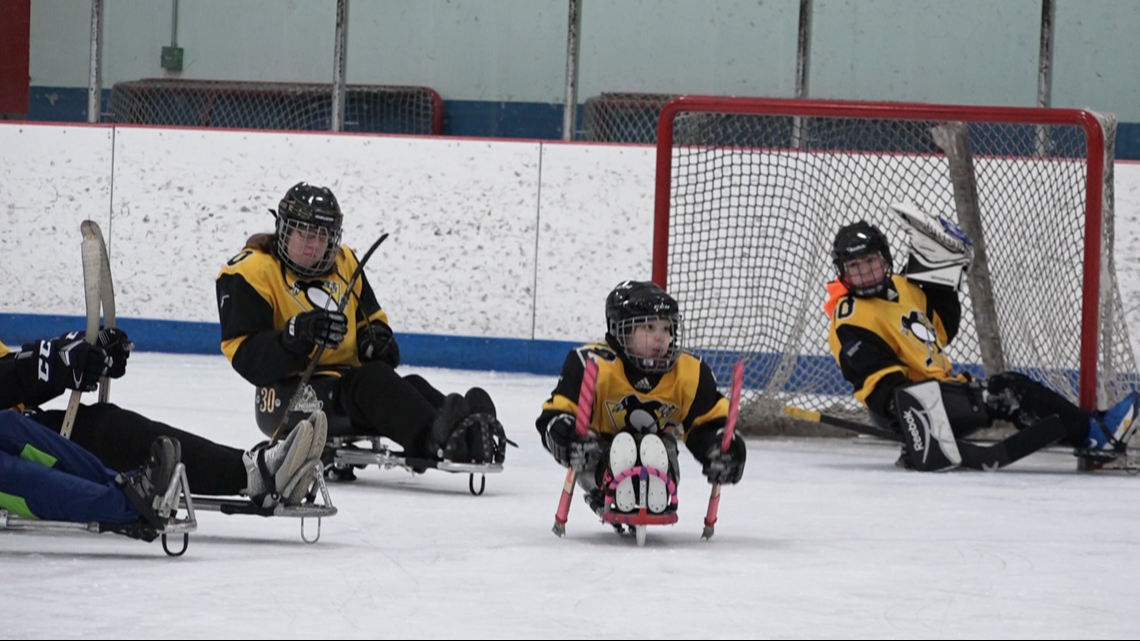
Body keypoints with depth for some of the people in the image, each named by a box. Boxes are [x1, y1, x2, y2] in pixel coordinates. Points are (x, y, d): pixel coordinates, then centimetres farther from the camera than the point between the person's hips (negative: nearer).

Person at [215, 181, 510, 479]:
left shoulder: (344, 263, 16)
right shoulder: (250, 272, -6)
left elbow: (370, 317, 27)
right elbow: (245, 355, -14)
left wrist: (377, 338, 2)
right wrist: (294, 337, -31)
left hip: (347, 379, 7)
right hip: (291, 394, -7)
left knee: (411, 388, -24)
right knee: (372, 382, -35)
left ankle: (470, 435, -53)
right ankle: (438, 439, -62)